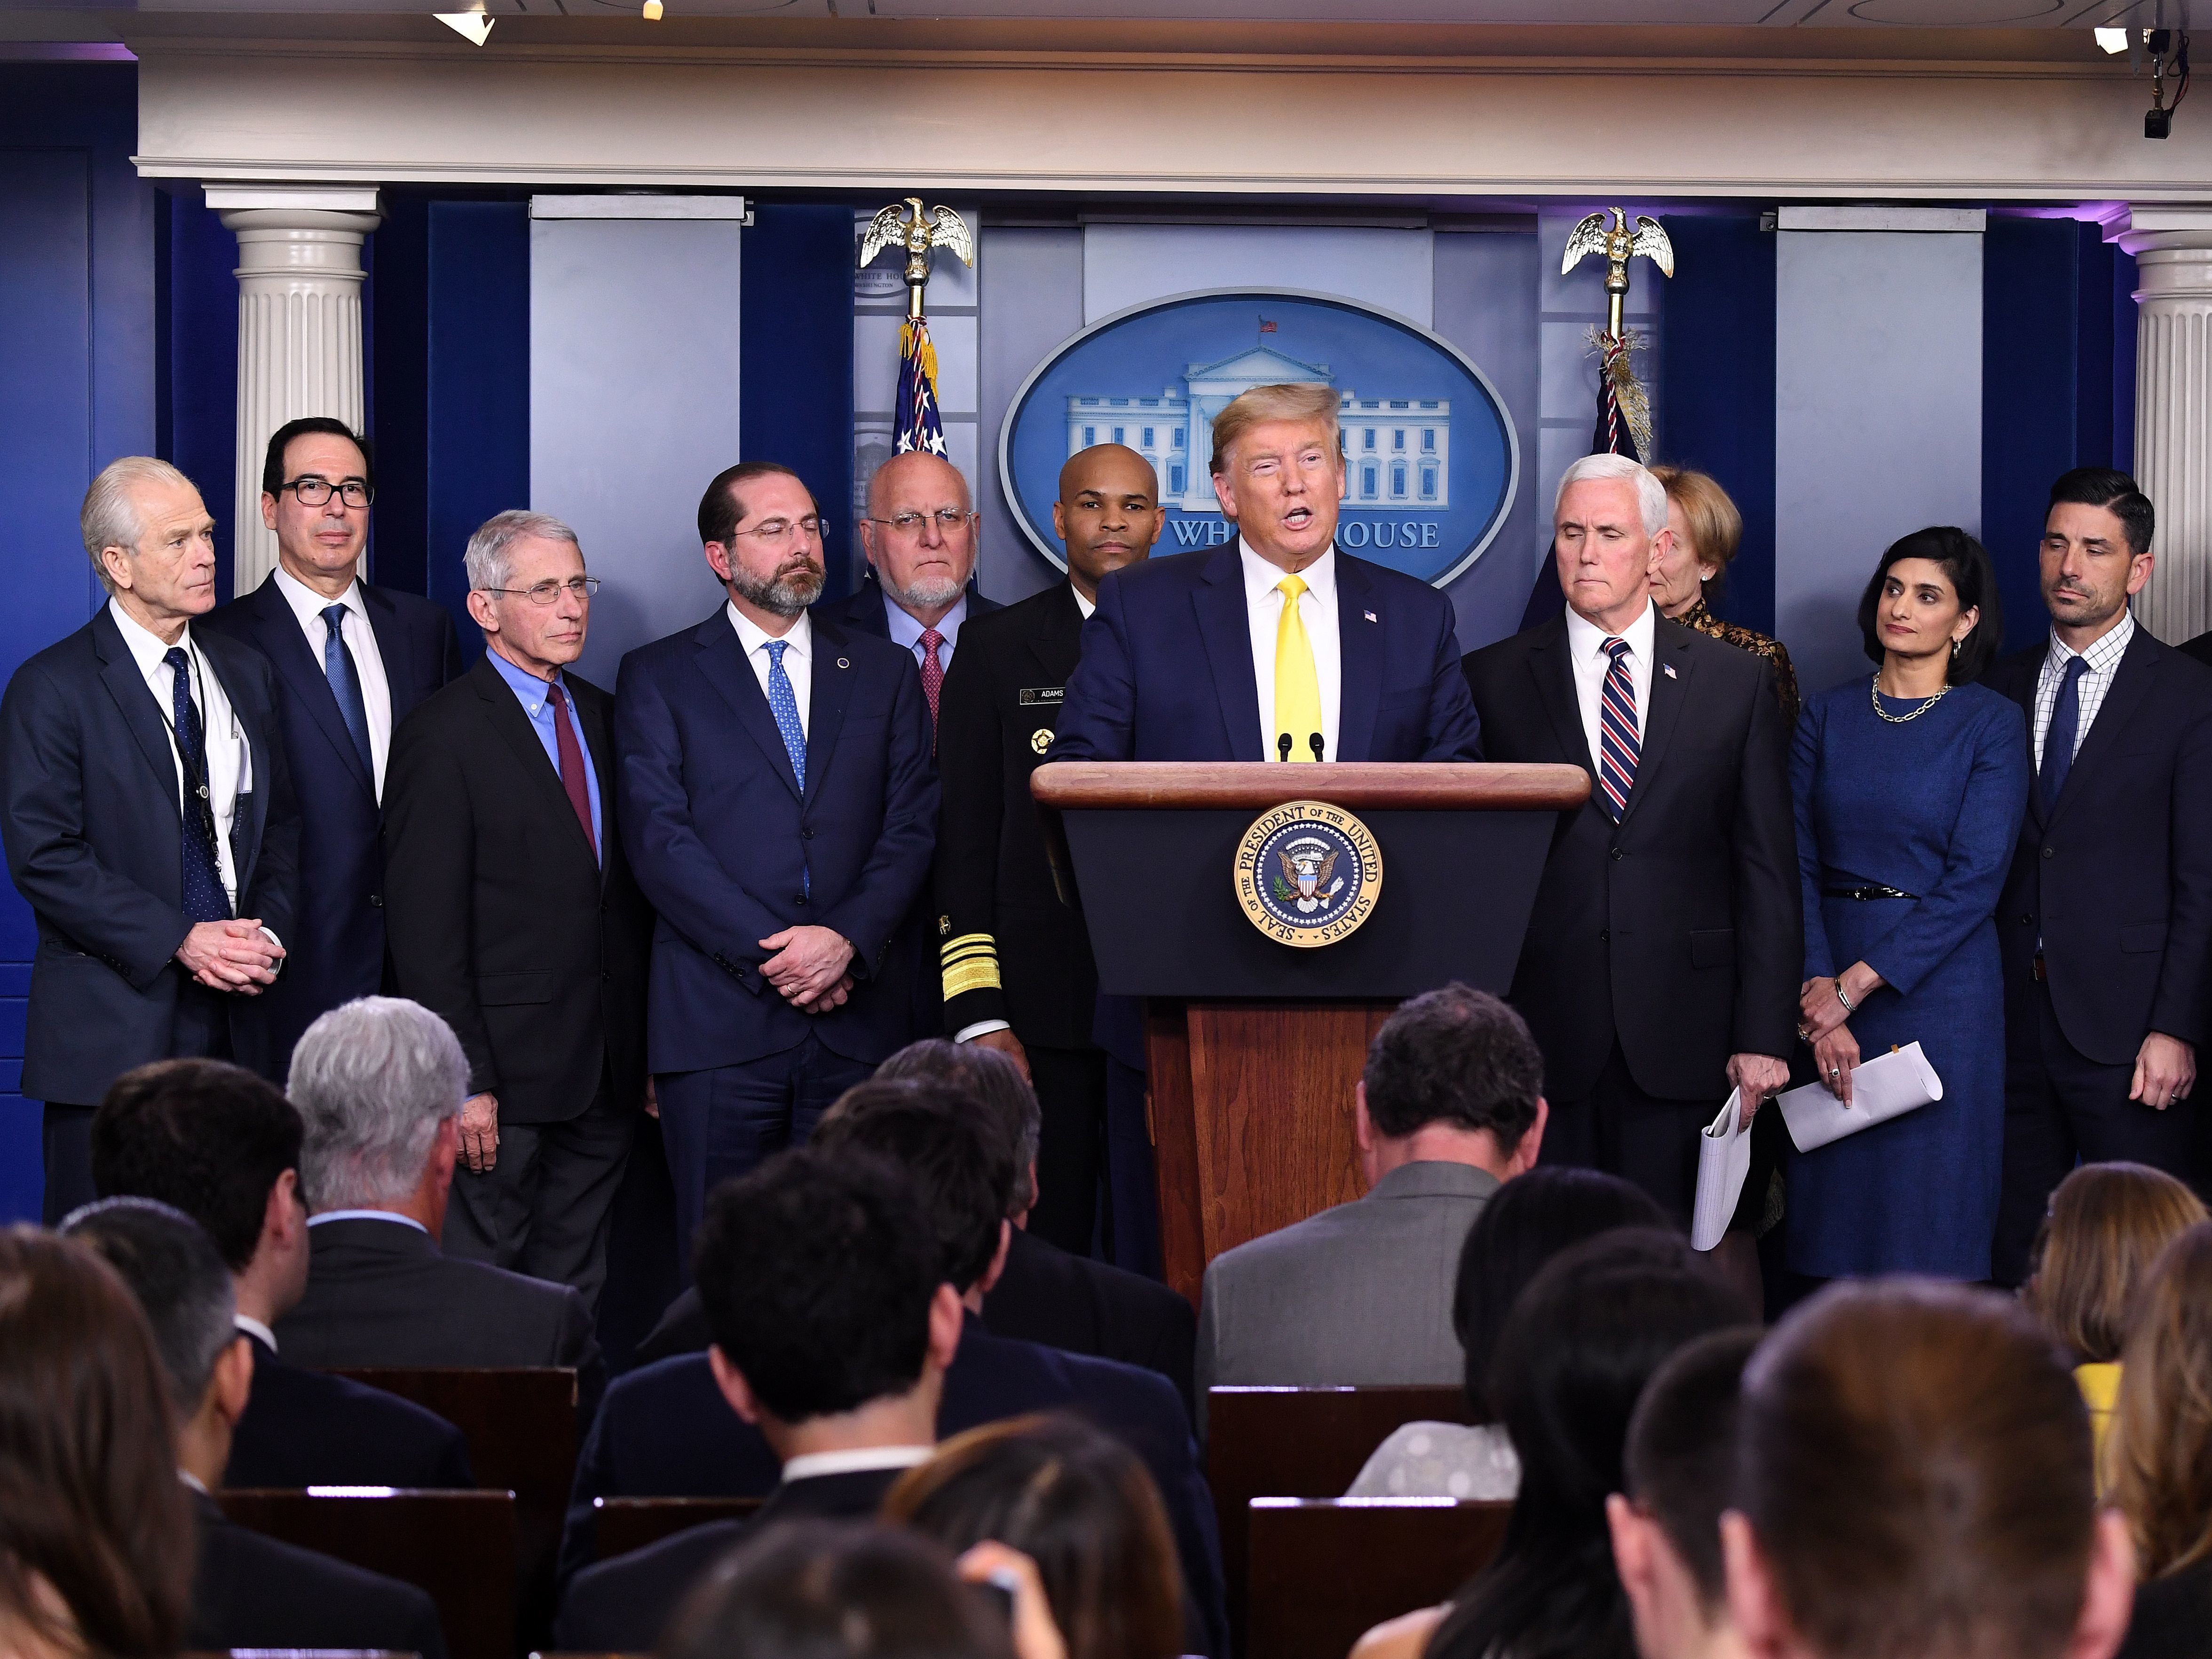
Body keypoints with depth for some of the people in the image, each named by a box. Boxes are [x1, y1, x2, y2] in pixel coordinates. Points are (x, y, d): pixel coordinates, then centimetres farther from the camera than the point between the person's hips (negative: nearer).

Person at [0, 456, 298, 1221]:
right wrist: (180, 941, -16)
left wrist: (270, 929, -2)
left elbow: (284, 823, 18)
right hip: (112, 1034, -5)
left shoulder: (246, 673, 14)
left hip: (237, 1018, 5)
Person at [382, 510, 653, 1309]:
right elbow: (426, 930, -12)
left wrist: (647, 1050, 10)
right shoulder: (443, 736, -8)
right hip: (505, 1073, -6)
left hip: (606, 1071, 6)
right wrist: (465, 1084, -16)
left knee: (574, 1295, 10)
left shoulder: (604, 719, 13)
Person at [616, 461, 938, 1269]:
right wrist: (771, 954, -11)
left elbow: (912, 827, 7)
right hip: (719, 1016, -2)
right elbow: (659, 840, -3)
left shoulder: (884, 672, 16)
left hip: (860, 1015, 2)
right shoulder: (659, 678, 7)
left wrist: (848, 940, -10)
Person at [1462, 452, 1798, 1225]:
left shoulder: (1737, 682, 8)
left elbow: (1766, 870, 5)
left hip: (1681, 1040, 0)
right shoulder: (1493, 680, 7)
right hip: (1541, 1035, 0)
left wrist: (1764, 1034, -1)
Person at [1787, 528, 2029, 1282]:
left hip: (1938, 985, -3)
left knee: (1929, 1211, -1)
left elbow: (1973, 881, -10)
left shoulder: (1992, 725, -2)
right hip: (1827, 978, 3)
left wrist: (1856, 986, -14)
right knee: (1831, 1200, 4)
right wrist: (1818, 995, -12)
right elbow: (1796, 864, 1)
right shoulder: (1828, 716, 8)